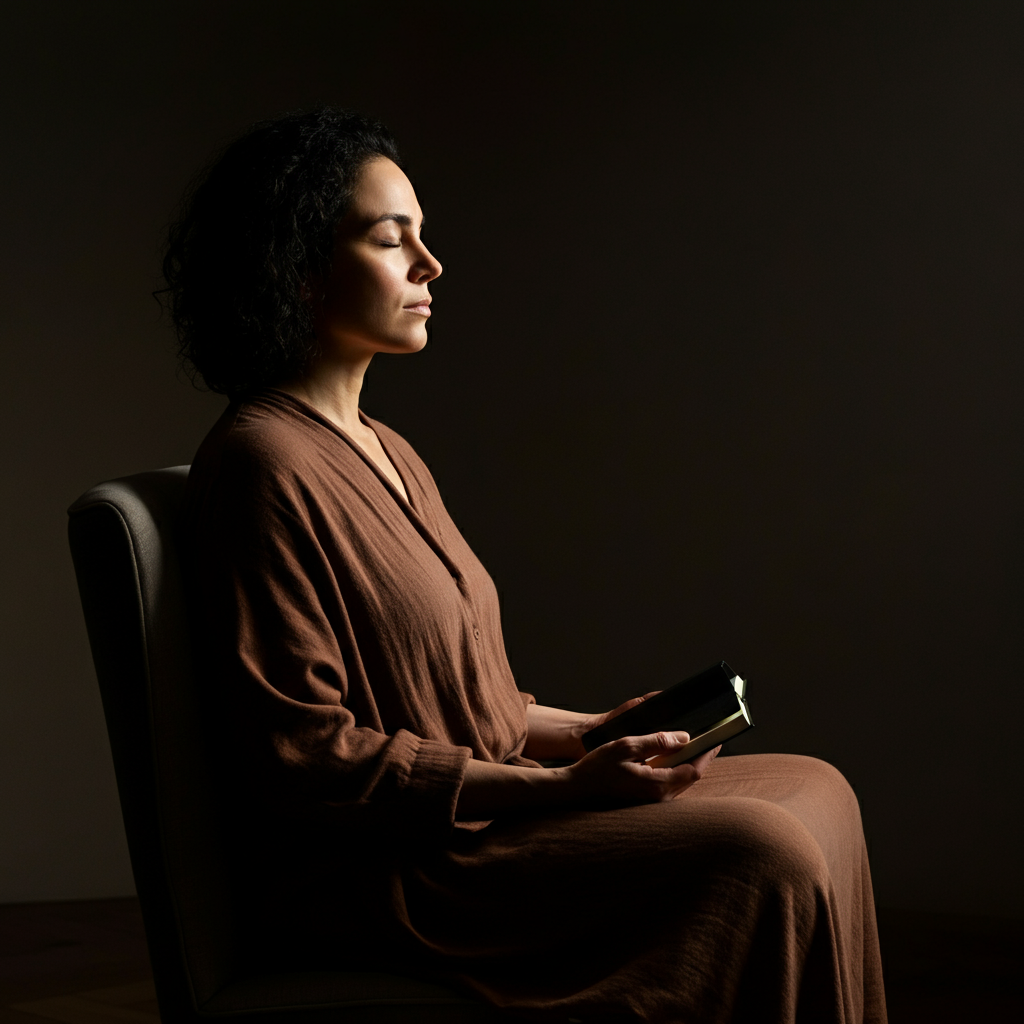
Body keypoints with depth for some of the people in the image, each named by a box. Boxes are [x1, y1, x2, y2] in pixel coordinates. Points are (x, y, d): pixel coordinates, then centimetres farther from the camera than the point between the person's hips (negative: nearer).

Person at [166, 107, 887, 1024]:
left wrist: (590, 732, 7)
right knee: (760, 855, -21)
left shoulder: (391, 455, 16)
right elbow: (302, 756, -19)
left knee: (814, 790, 2)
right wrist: (560, 789, -21)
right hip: (370, 879, -9)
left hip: (478, 813, 10)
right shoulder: (262, 464, -14)